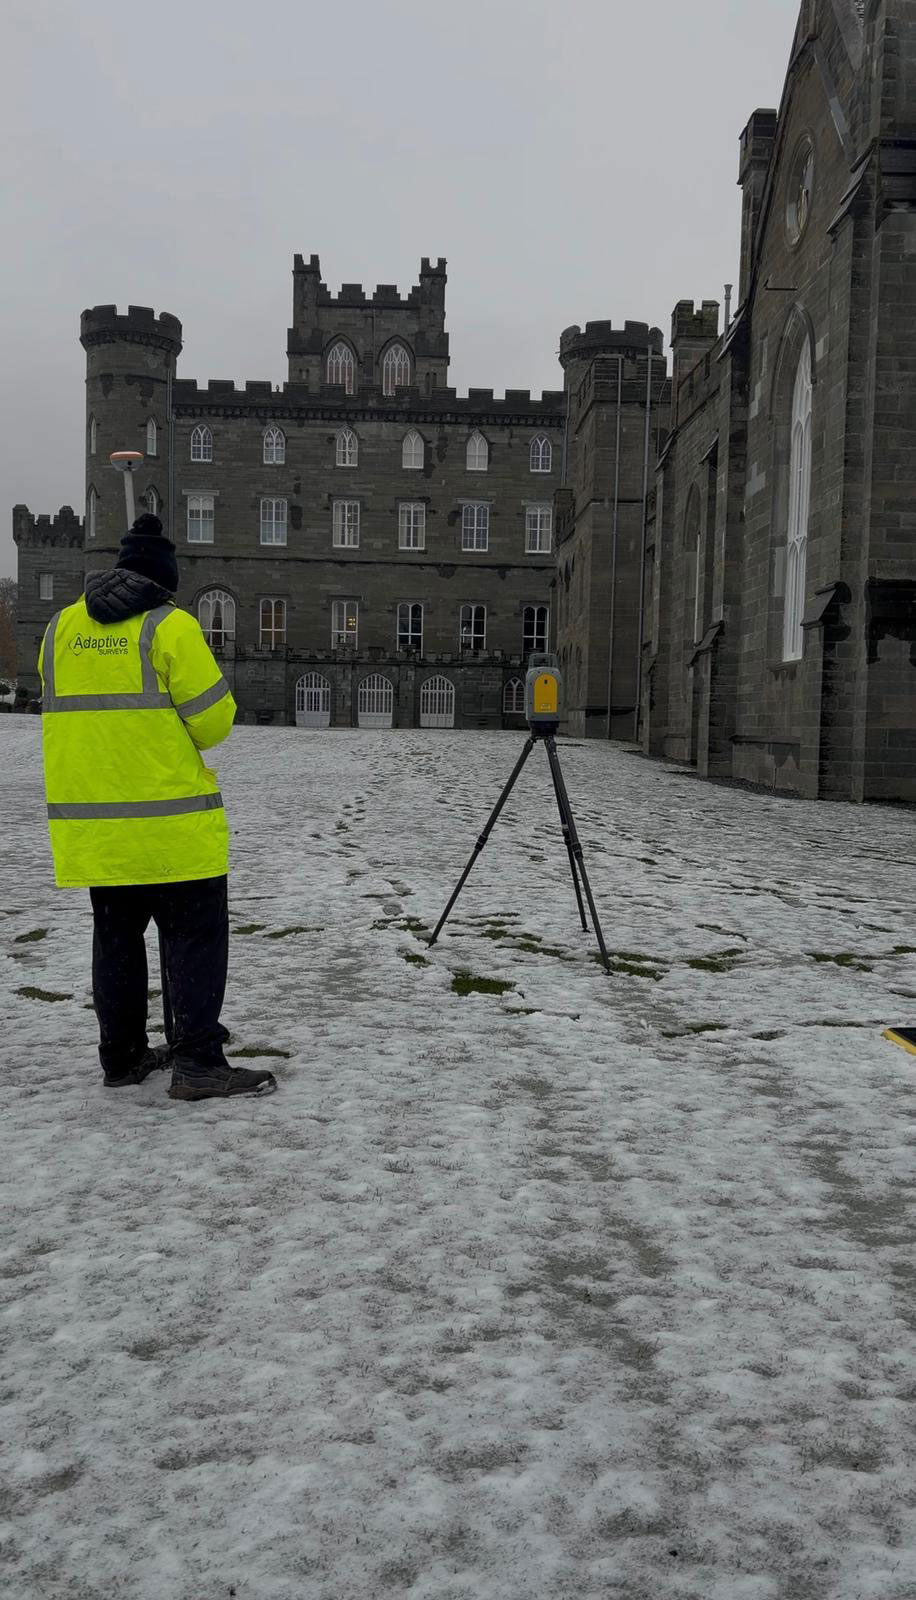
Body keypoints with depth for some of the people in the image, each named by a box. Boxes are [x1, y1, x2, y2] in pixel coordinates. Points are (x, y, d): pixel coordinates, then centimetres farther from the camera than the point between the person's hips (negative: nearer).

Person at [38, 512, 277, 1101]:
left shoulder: (61, 628, 9)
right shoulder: (170, 626, -9)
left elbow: (72, 714, 16)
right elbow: (213, 721, -10)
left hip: (90, 821, 6)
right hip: (171, 821, -6)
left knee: (117, 936, 16)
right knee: (195, 938, 2)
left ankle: (122, 1056, 22)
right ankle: (198, 1063, 0)